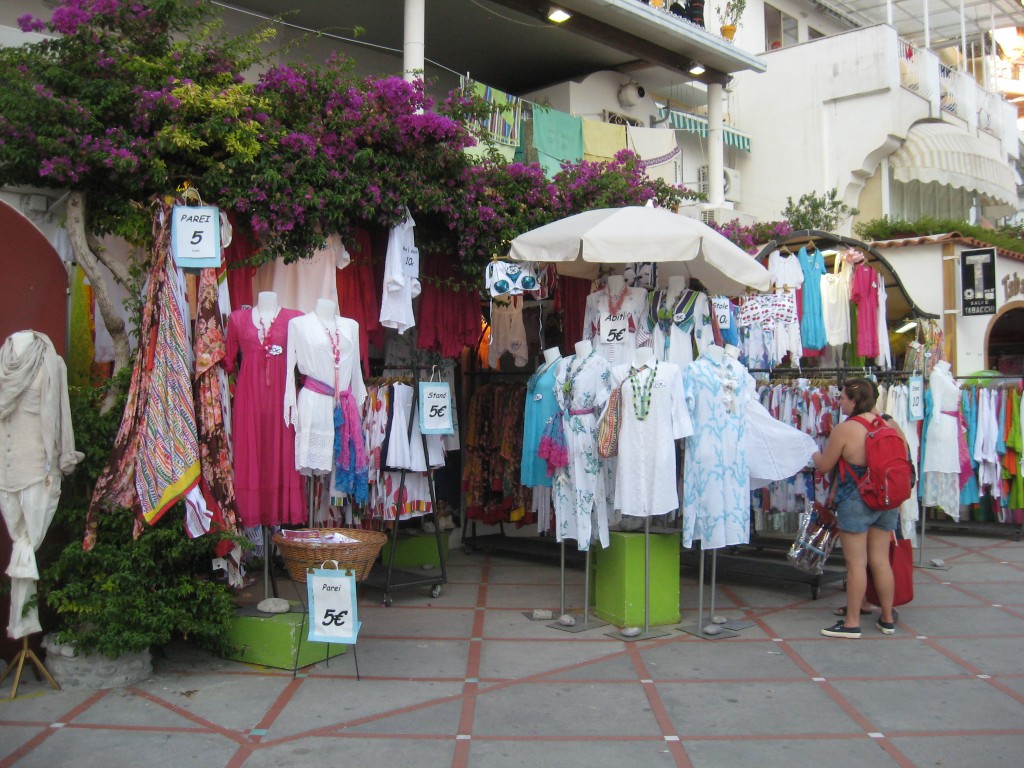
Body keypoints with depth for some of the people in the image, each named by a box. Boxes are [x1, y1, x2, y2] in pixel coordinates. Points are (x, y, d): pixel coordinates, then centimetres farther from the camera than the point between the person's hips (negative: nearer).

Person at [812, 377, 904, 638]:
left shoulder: (844, 430, -15)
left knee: (856, 563, 1)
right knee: (881, 561, 14)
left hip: (855, 502, -6)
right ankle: (888, 619, 24)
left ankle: (852, 622, 9)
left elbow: (823, 466, -5)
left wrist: (815, 454, 17)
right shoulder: (892, 427, 1)